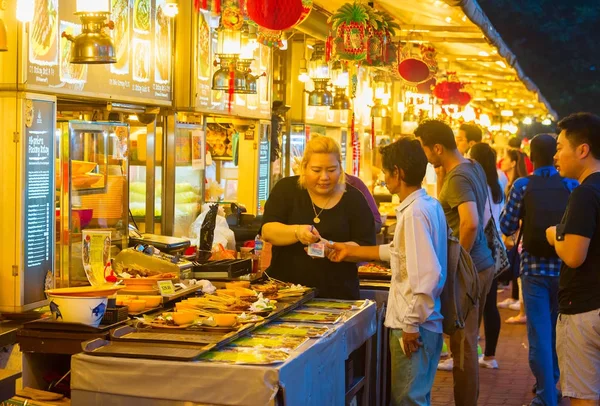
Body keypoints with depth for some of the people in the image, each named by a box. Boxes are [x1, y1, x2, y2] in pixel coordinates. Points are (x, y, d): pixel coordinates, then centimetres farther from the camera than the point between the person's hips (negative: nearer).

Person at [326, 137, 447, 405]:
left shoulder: (414, 212, -21)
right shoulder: (428, 205, 9)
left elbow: (426, 274, -27)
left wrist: (411, 324, -20)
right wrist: (351, 251, 27)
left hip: (413, 325, -9)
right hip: (421, 322, 9)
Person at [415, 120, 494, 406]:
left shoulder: (458, 178, -20)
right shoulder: (474, 167, 8)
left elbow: (470, 223, -33)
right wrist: (441, 172, 9)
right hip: (482, 265, 10)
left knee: (463, 344, -1)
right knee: (468, 341, 18)